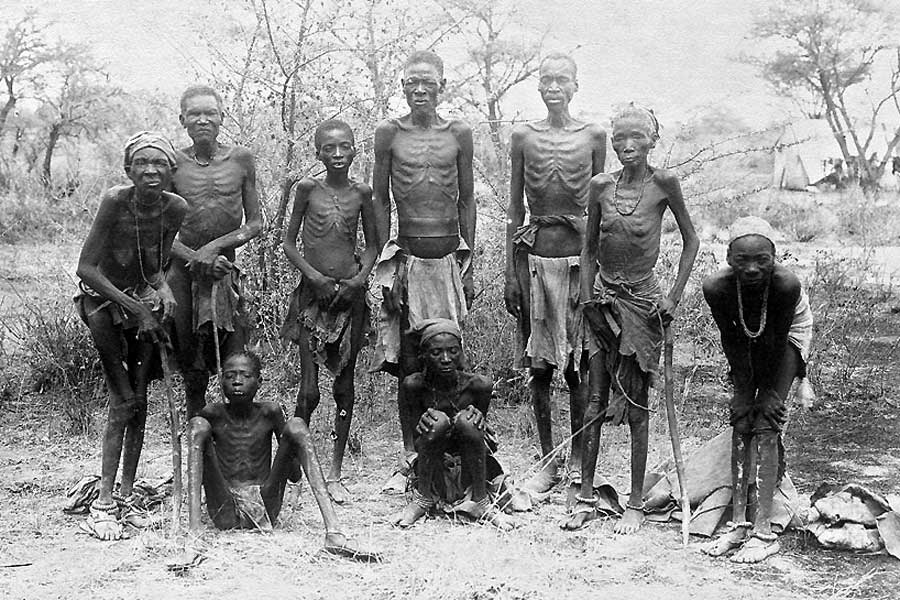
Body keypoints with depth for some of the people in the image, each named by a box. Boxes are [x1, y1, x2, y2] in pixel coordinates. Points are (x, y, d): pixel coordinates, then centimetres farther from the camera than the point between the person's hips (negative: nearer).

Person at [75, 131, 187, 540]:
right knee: (124, 403, -9)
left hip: (144, 300, 4)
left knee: (138, 401, 4)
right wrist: (134, 307, -24)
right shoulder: (114, 201, -24)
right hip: (104, 300, -4)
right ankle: (103, 502, -4)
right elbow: (86, 268, -24)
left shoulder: (176, 209, -12)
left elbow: (156, 265, 1)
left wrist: (162, 288, -20)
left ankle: (127, 491, 15)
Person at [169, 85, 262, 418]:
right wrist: (195, 257, -15)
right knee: (192, 370, 5)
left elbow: (255, 223, 4)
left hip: (225, 271, 0)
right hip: (184, 270, 0)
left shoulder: (241, 159, 2)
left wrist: (216, 246, -11)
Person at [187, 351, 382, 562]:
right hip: (224, 512, -1)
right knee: (198, 425, -16)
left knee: (296, 426, -14)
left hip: (265, 509, 1)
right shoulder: (213, 414, 2)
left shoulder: (270, 412, 4)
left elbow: (294, 476, 10)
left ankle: (333, 532, -33)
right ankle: (194, 530, -35)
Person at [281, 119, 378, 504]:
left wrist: (360, 277, -5)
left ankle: (335, 473, 16)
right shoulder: (308, 188, 0)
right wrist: (315, 276, -10)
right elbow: (289, 243, 2)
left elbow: (372, 244, 12)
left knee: (344, 387, 7)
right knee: (309, 390, -5)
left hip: (350, 294, 2)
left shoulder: (361, 193, 4)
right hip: (313, 293, -2)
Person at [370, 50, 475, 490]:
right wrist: (385, 263, 1)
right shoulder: (389, 133, 2)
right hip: (408, 255, -1)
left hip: (449, 255, 1)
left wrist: (468, 263, 6)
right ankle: (409, 458, 11)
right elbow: (380, 199, 6)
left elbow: (466, 200, 10)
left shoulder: (459, 134, 5)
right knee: (408, 362, 1)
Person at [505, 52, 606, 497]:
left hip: (578, 255, -1)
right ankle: (547, 462, 16)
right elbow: (515, 208, 7)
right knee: (538, 366, 5)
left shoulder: (593, 137, 4)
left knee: (577, 368, 2)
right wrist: (510, 272, 3)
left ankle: (577, 464, 14)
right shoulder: (523, 136, 5)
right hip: (535, 255, 1)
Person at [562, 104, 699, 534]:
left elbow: (690, 240, 1)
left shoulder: (663, 183, -7)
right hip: (603, 298, 3)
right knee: (595, 401, 5)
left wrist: (674, 297, -4)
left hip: (641, 301, -3)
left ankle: (635, 504, 13)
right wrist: (587, 297, 0)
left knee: (636, 403, 2)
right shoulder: (601, 186, 1)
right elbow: (589, 248, 10)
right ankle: (585, 498, 13)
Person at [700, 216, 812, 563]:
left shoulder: (786, 285, -39)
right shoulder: (716, 287, -32)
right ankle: (739, 523, -2)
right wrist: (743, 391, -13)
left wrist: (771, 392, -14)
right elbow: (731, 341, -18)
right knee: (741, 423, -6)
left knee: (765, 425, -13)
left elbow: (778, 340, -25)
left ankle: (763, 532, -14)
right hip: (746, 338, 3)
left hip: (787, 337, -3)